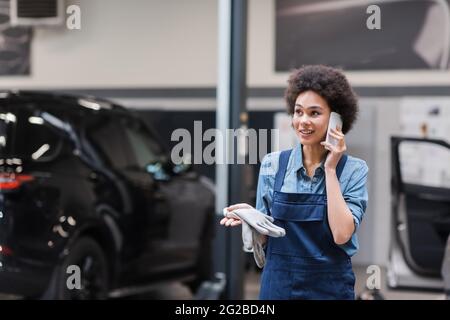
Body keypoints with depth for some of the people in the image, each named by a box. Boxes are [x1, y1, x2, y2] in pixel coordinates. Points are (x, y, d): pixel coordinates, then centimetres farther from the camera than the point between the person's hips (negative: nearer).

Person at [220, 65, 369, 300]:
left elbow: (341, 234, -19)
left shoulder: (353, 170, -6)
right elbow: (264, 238, 5)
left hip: (330, 288, -2)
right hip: (278, 285, 2)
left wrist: (330, 169, -14)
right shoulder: (272, 164, -1)